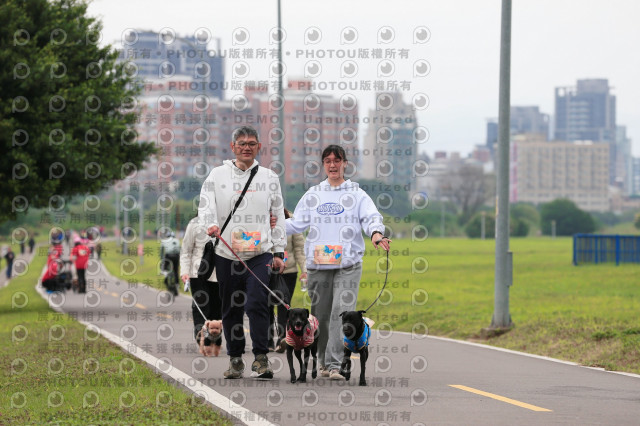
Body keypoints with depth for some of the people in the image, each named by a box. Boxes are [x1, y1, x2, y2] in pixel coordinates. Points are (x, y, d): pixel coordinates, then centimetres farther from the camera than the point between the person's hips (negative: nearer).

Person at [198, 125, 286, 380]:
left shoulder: (269, 178, 10)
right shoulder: (218, 175, 7)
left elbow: (278, 216, 13)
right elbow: (206, 204, -2)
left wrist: (279, 252, 8)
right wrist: (210, 224, -23)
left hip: (260, 253, -1)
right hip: (227, 254, 1)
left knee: (257, 304, -16)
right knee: (231, 309, 7)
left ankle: (261, 358, -13)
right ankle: (235, 359, 18)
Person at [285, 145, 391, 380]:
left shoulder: (357, 194, 8)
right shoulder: (313, 195, 16)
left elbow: (371, 218, -3)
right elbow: (297, 223, 16)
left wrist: (376, 232, -25)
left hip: (348, 265, -3)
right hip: (318, 264, 3)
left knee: (341, 312, -15)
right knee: (320, 315, 6)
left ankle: (334, 364, -18)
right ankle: (324, 361, 21)